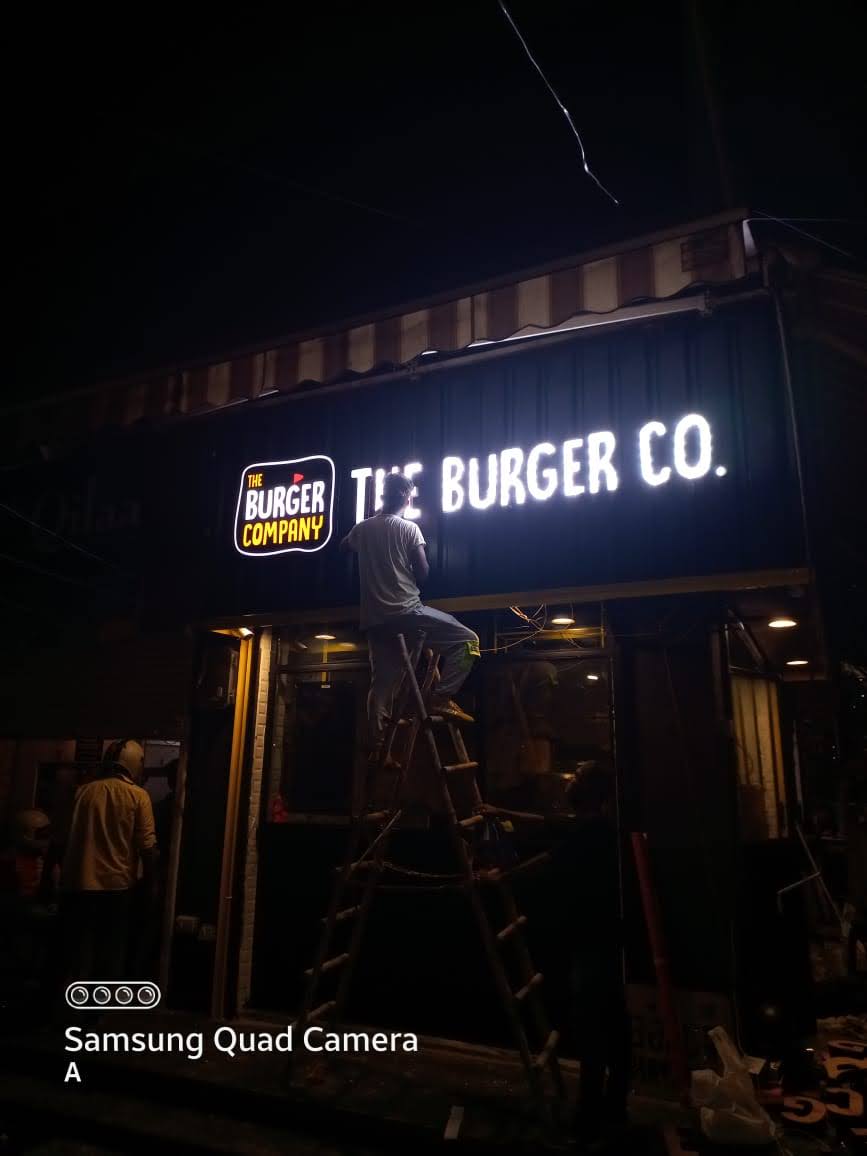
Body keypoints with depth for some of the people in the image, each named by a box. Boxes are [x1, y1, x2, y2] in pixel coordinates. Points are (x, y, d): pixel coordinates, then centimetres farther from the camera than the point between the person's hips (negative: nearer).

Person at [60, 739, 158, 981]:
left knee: (78, 955, 10)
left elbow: (63, 838, 10)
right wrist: (151, 883, 4)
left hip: (77, 884, 3)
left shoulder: (83, 791, 5)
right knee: (112, 957, 9)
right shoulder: (138, 795, -5)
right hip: (115, 885, -3)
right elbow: (147, 846, -6)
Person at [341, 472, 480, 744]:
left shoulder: (362, 528, 12)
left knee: (381, 681, 10)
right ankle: (442, 698, -11)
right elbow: (423, 571, -6)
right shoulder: (409, 528, -3)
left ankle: (377, 743, 6)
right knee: (467, 639, 0)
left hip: (374, 618, 6)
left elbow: (343, 546, 34)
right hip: (406, 611, -6)